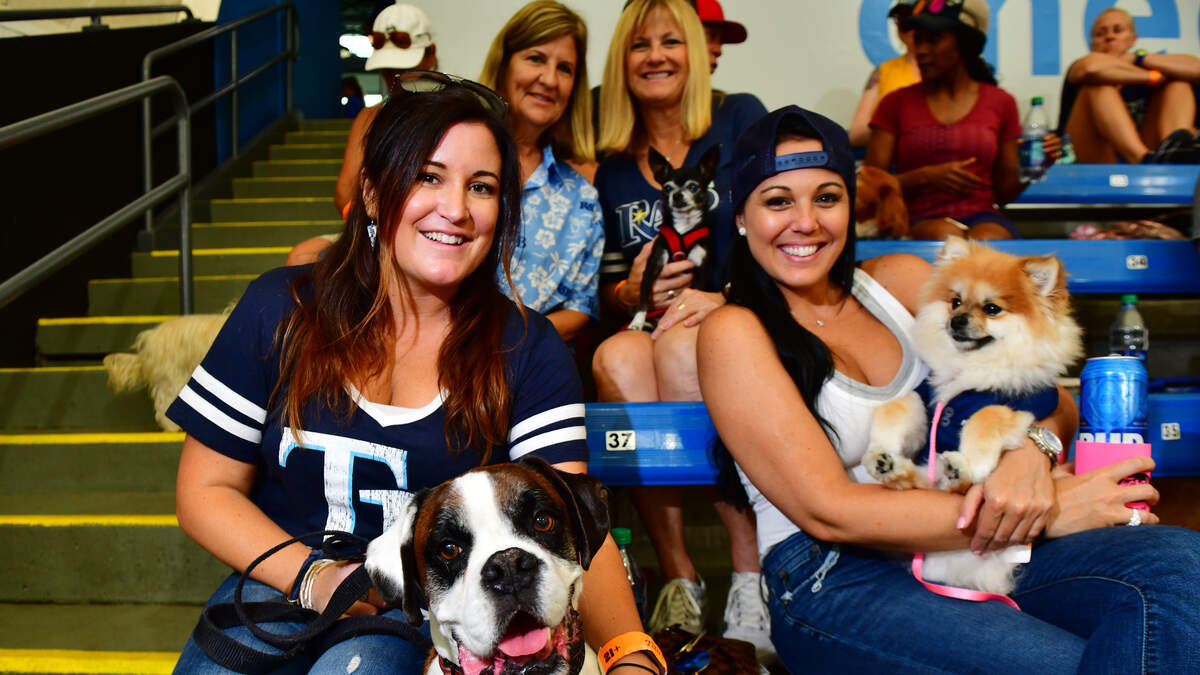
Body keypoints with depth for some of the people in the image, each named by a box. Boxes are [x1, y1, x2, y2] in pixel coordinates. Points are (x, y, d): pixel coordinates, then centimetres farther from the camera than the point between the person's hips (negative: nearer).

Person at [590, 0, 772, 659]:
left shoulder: (738, 118, 6)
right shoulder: (612, 169, 15)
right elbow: (609, 292, 17)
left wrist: (724, 297, -18)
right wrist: (632, 291, -6)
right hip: (653, 329, 3)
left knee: (681, 348, -36)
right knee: (616, 358, -33)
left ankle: (753, 573, -27)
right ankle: (677, 576, -24)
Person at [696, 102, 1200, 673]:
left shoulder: (899, 279, 13)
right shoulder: (734, 333, -3)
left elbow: (1051, 400, 11)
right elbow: (828, 512, -13)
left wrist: (1030, 454, -15)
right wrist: (1047, 514, -17)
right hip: (834, 587, -6)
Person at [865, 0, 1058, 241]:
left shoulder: (1000, 103, 13)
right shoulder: (896, 103, 10)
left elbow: (1003, 193, 14)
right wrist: (926, 176, -13)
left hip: (983, 217, 1)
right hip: (921, 221, -1)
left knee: (985, 240, -34)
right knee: (945, 236, -35)